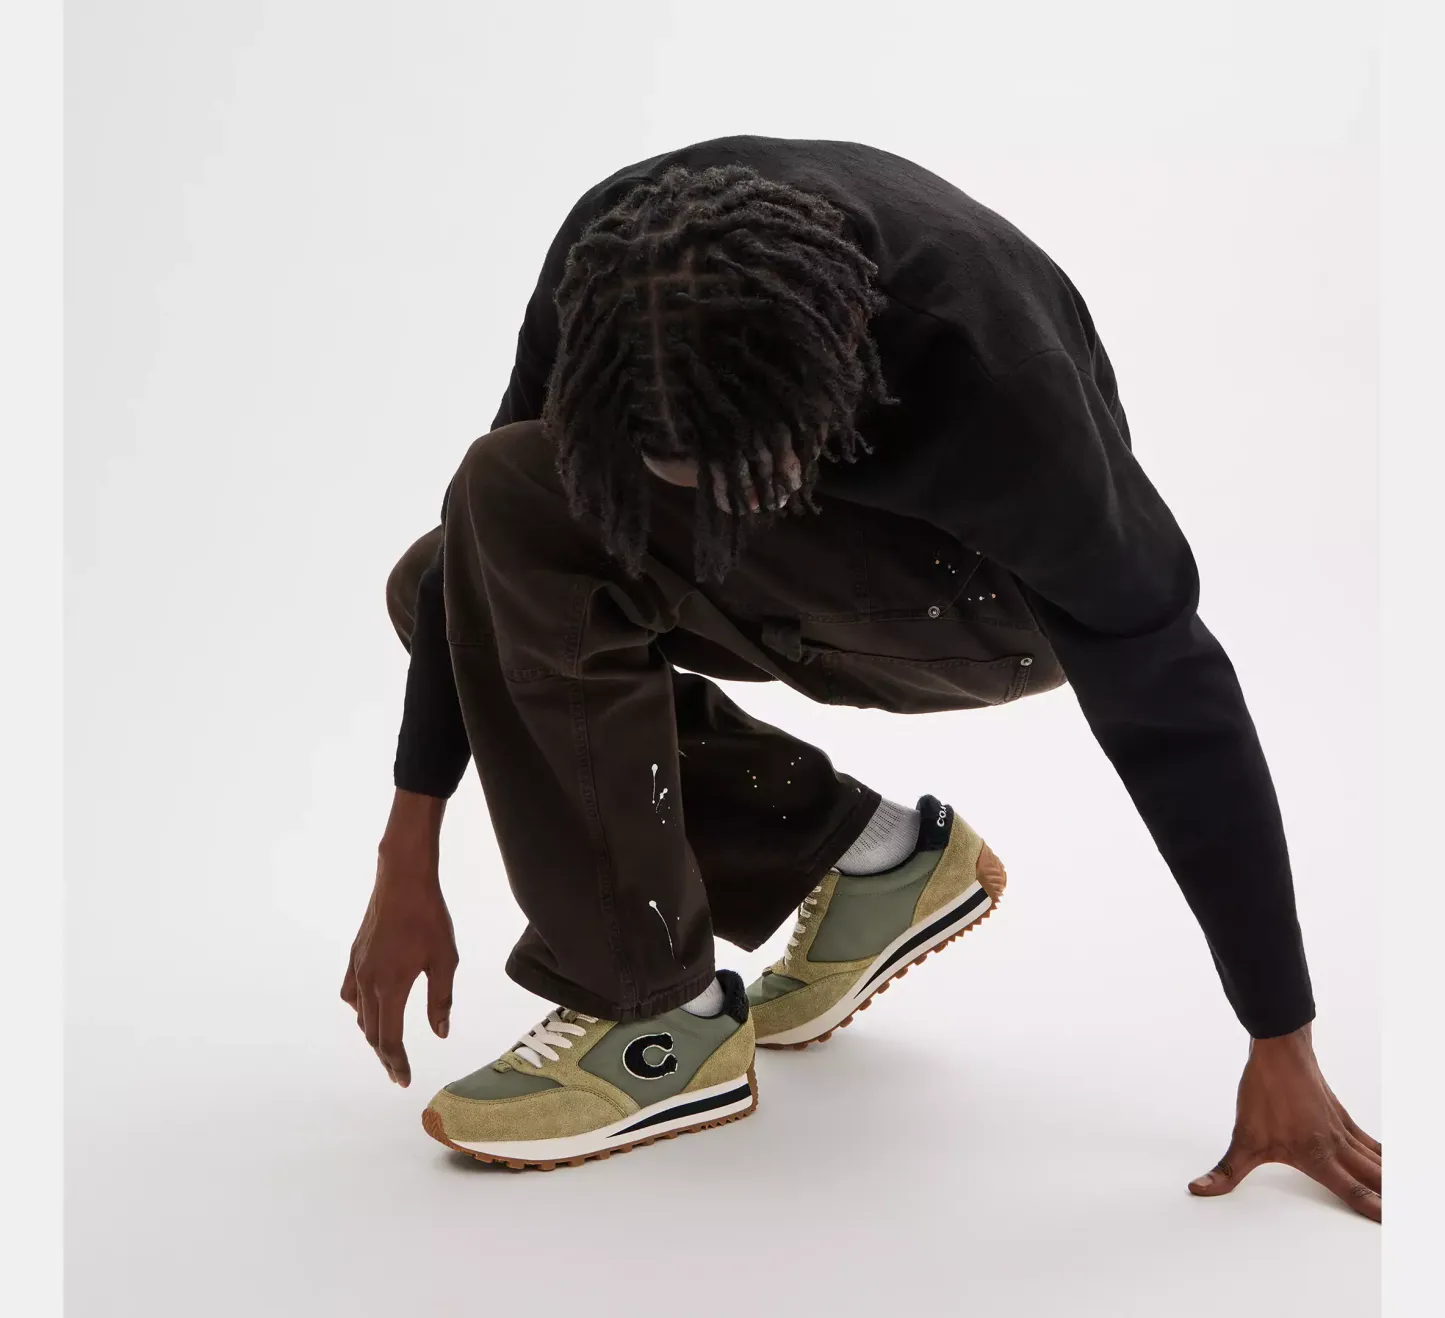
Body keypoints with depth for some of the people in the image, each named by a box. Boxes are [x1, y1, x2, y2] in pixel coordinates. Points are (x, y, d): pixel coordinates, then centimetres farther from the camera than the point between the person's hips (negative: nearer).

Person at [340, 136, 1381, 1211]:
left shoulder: (993, 387, -38)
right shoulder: (618, 266, -25)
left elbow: (1172, 706, -27)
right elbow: (488, 526, -12)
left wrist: (1283, 1052, -20)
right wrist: (409, 862, -10)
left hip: (989, 599, -6)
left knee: (536, 519, -27)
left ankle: (664, 1022, -15)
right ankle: (870, 859, 2)